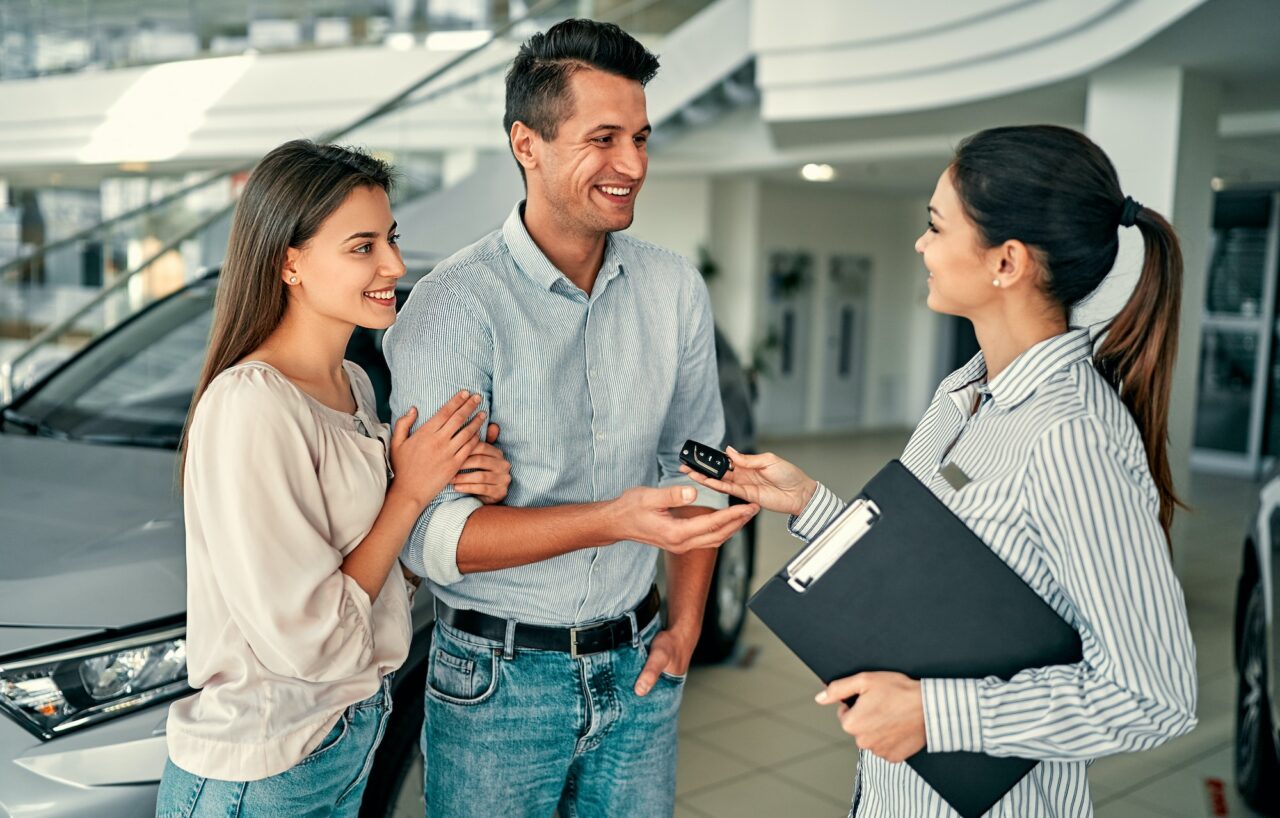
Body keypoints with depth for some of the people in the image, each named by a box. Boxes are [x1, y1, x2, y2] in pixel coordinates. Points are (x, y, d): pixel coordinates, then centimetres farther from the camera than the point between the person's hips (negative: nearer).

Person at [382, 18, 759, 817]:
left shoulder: (676, 288, -1)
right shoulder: (454, 308, -17)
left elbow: (695, 461, 7)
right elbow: (431, 533, -22)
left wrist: (685, 626, 4)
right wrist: (615, 519, -32)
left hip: (635, 665, 4)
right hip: (497, 679, -4)